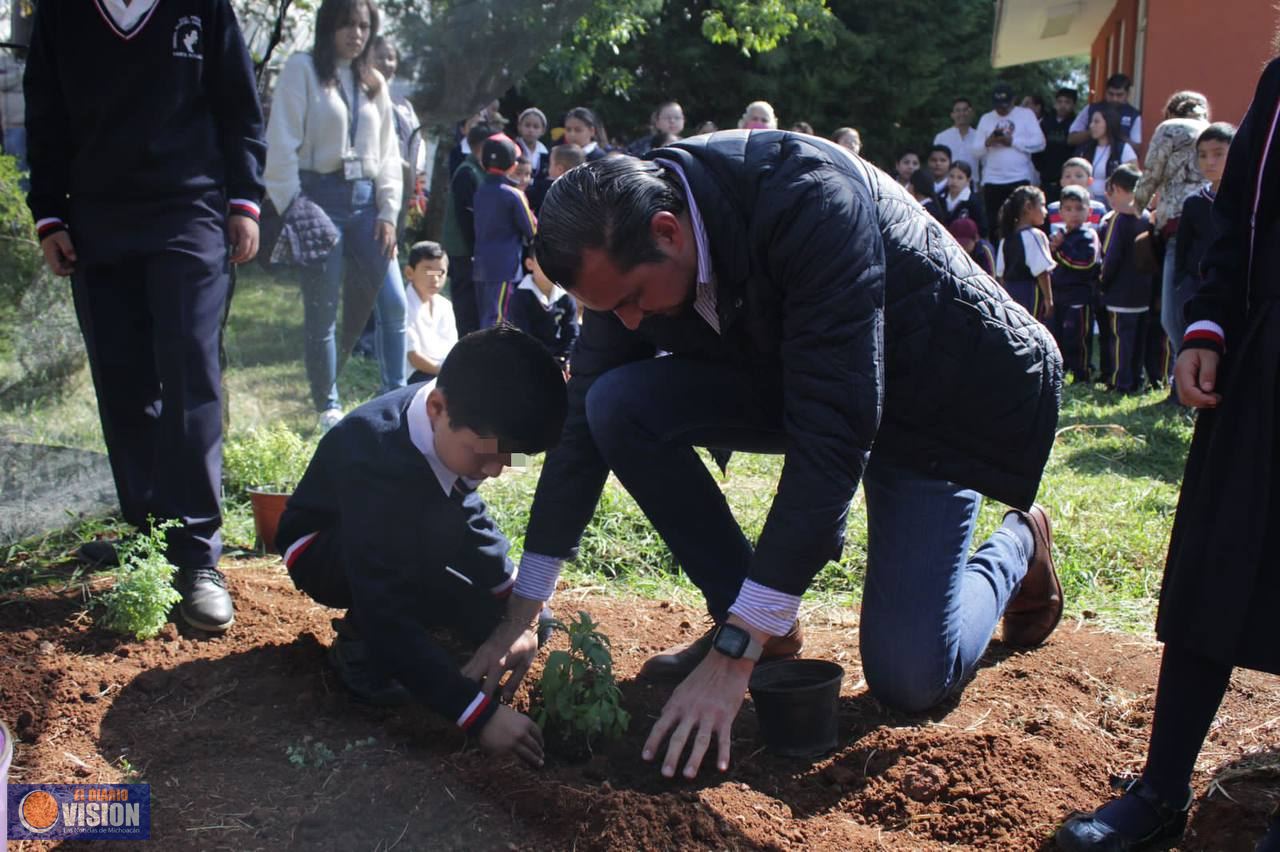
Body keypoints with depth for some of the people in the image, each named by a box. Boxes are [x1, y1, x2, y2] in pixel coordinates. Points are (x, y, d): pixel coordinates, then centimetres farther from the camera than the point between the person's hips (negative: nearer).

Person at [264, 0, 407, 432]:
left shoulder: (373, 82, 16)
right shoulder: (302, 70, 0)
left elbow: (389, 151, 15)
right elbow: (282, 144, -5)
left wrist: (389, 211, 6)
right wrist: (291, 208, -11)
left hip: (365, 199, 5)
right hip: (321, 196, -5)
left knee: (393, 302, -3)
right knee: (322, 310, -1)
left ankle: (396, 396, 7)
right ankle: (327, 405, 11)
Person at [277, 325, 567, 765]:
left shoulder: (467, 428, -22)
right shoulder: (375, 456, -41)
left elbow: (471, 520, -9)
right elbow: (386, 611, -43)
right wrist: (481, 712, -47)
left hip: (412, 540, 6)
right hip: (323, 550, -6)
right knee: (434, 529, -38)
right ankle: (362, 644, -17)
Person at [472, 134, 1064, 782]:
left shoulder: (810, 201, -37)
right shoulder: (624, 247, -16)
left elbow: (832, 437, -39)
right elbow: (585, 422, -7)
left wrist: (738, 651, -37)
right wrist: (518, 614, -6)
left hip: (942, 389, -5)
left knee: (909, 679, -15)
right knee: (619, 405, -19)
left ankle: (1017, 545, 18)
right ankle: (756, 617, -2)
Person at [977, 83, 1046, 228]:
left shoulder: (1026, 114, 8)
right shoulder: (985, 119, 15)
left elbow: (1039, 142, -4)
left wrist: (1012, 141, -11)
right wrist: (987, 143, -13)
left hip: (1020, 179, -2)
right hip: (992, 180, 2)